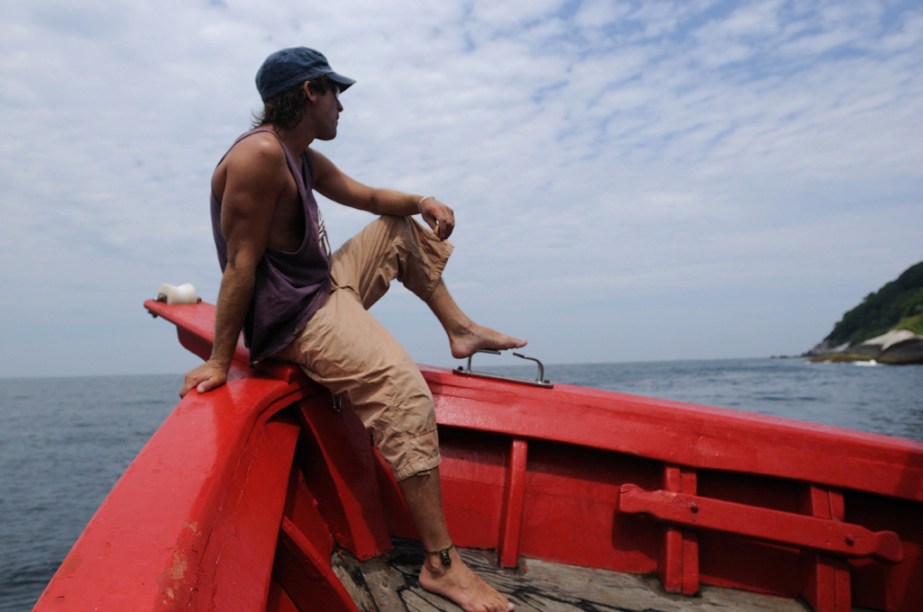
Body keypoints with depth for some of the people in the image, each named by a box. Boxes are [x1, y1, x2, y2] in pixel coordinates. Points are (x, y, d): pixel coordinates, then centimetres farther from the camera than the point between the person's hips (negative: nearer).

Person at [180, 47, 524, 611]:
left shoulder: (306, 160, 12)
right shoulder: (260, 156, -19)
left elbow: (368, 196, 19)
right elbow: (241, 263, -22)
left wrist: (422, 202, -3)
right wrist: (220, 361, -20)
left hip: (326, 288, 11)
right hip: (295, 319, -11)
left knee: (401, 229, 21)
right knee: (407, 398, -25)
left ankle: (460, 329, 16)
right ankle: (440, 563, -20)